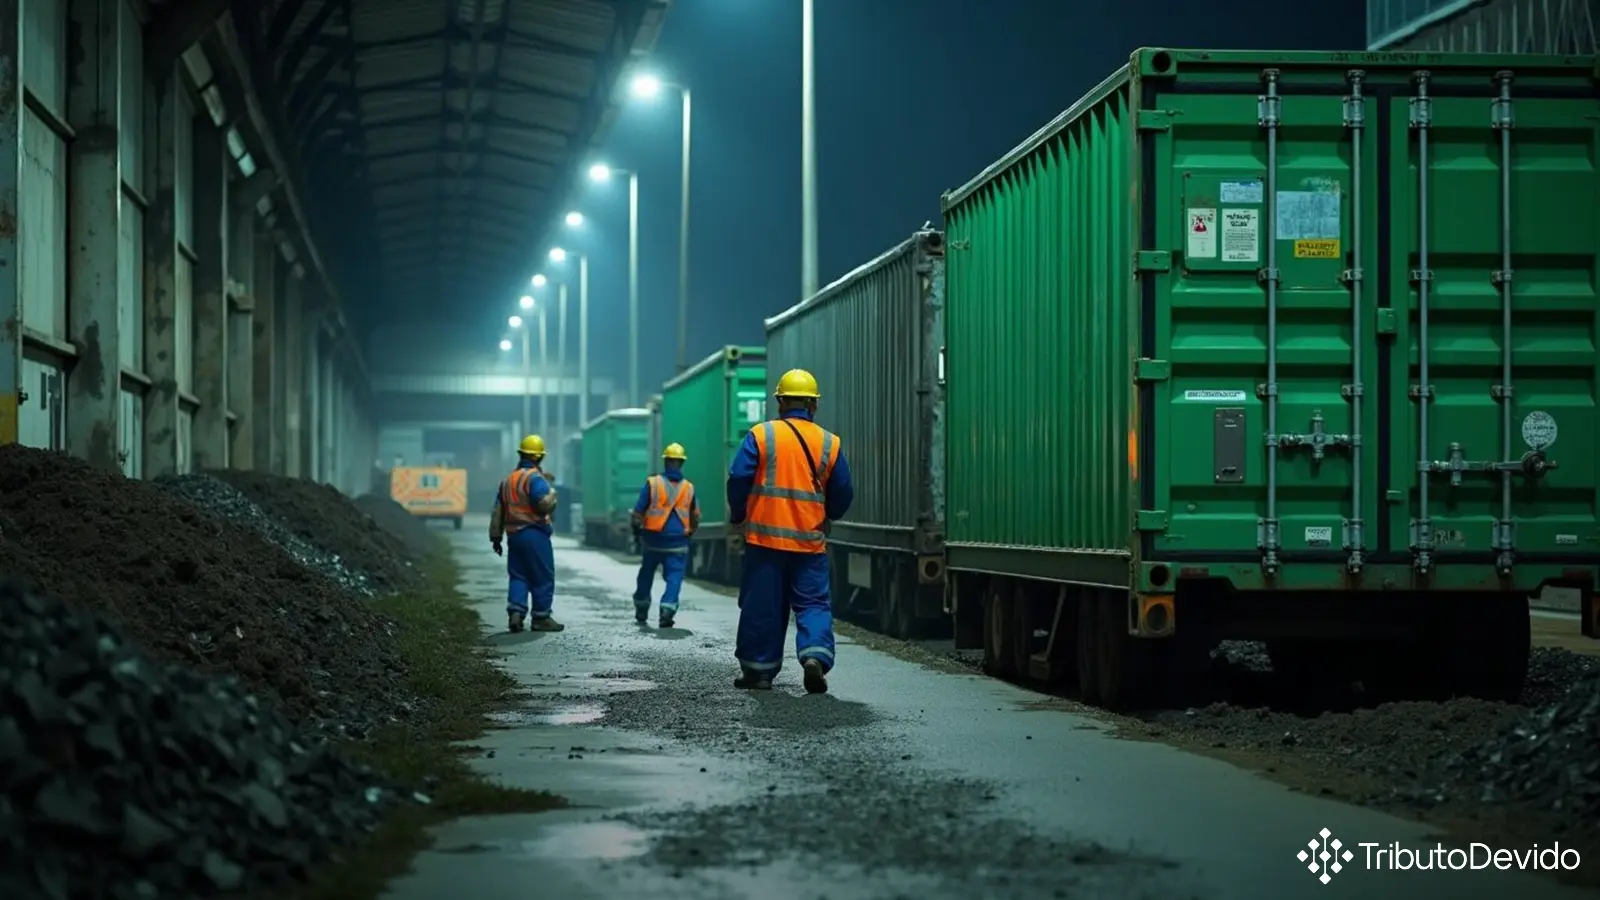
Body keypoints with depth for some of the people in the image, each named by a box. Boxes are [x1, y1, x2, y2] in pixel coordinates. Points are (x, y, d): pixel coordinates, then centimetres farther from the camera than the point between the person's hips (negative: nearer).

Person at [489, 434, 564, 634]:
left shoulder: (508, 479, 14)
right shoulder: (535, 478, -11)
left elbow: (498, 511, 16)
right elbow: (545, 505, -24)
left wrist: (496, 537, 20)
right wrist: (552, 493, -2)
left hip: (514, 535, 7)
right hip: (534, 534, -7)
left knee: (518, 576, 11)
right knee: (543, 577, 2)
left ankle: (515, 613, -4)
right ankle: (541, 617, 5)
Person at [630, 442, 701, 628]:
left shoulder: (652, 483, -7)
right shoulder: (689, 488, 1)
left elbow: (638, 512, -6)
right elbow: (695, 517, 9)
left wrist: (637, 529, 11)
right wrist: (689, 532, 25)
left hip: (653, 539, 0)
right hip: (678, 543, 0)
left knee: (647, 574, 18)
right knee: (674, 577, -1)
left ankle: (641, 609, 30)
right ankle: (668, 609, -21)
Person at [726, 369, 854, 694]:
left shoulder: (761, 435, -3)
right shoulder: (830, 443, 4)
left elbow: (738, 478, -8)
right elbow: (843, 493, 8)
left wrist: (737, 517, 8)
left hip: (765, 535, -1)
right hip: (810, 541, 1)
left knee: (762, 606, 6)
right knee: (813, 603, 6)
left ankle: (758, 670, 11)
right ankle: (815, 655, -17)